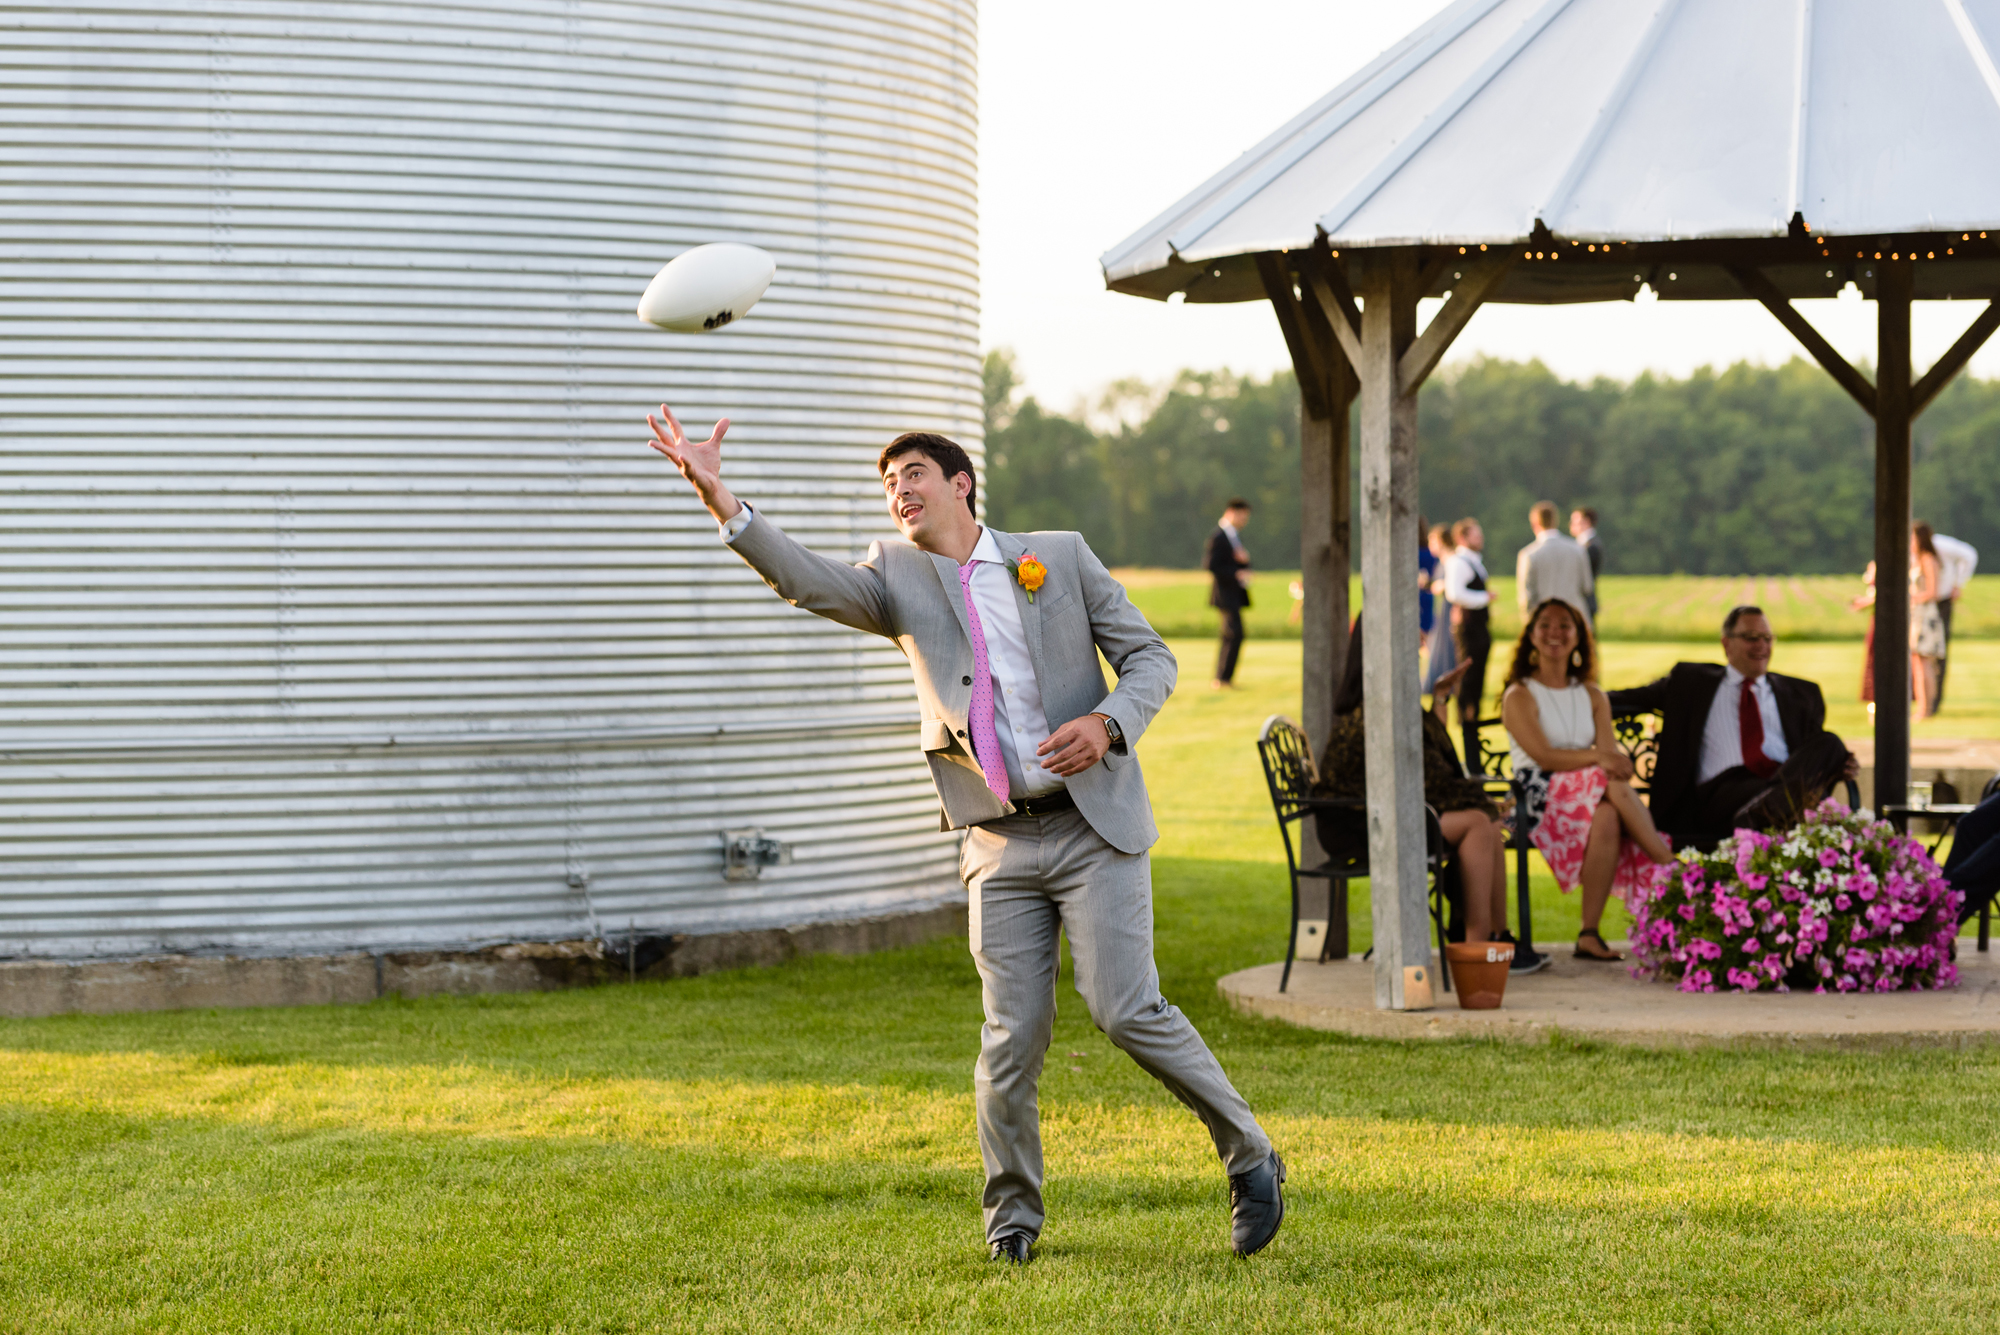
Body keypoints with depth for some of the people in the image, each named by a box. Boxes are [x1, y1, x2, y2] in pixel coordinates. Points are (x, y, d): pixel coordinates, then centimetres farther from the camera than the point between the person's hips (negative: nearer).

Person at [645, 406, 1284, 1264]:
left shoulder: (1059, 556, 5)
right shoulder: (899, 579, 8)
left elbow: (1149, 656, 7)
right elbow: (808, 581, -10)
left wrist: (1108, 722, -14)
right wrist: (718, 498, -25)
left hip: (1093, 824, -2)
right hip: (1000, 845, 2)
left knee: (1126, 1009, -11)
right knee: (1012, 1036, -3)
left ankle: (1249, 1157, 8)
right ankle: (1011, 1213, 16)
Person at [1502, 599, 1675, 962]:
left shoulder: (1592, 697, 22)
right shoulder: (1519, 696, 6)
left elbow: (1611, 754, 7)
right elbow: (1543, 755, -10)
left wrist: (1616, 762, -20)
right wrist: (1597, 758, -24)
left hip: (1597, 798, 4)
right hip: (1542, 801, -4)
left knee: (1608, 817, -35)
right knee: (1613, 787, -34)